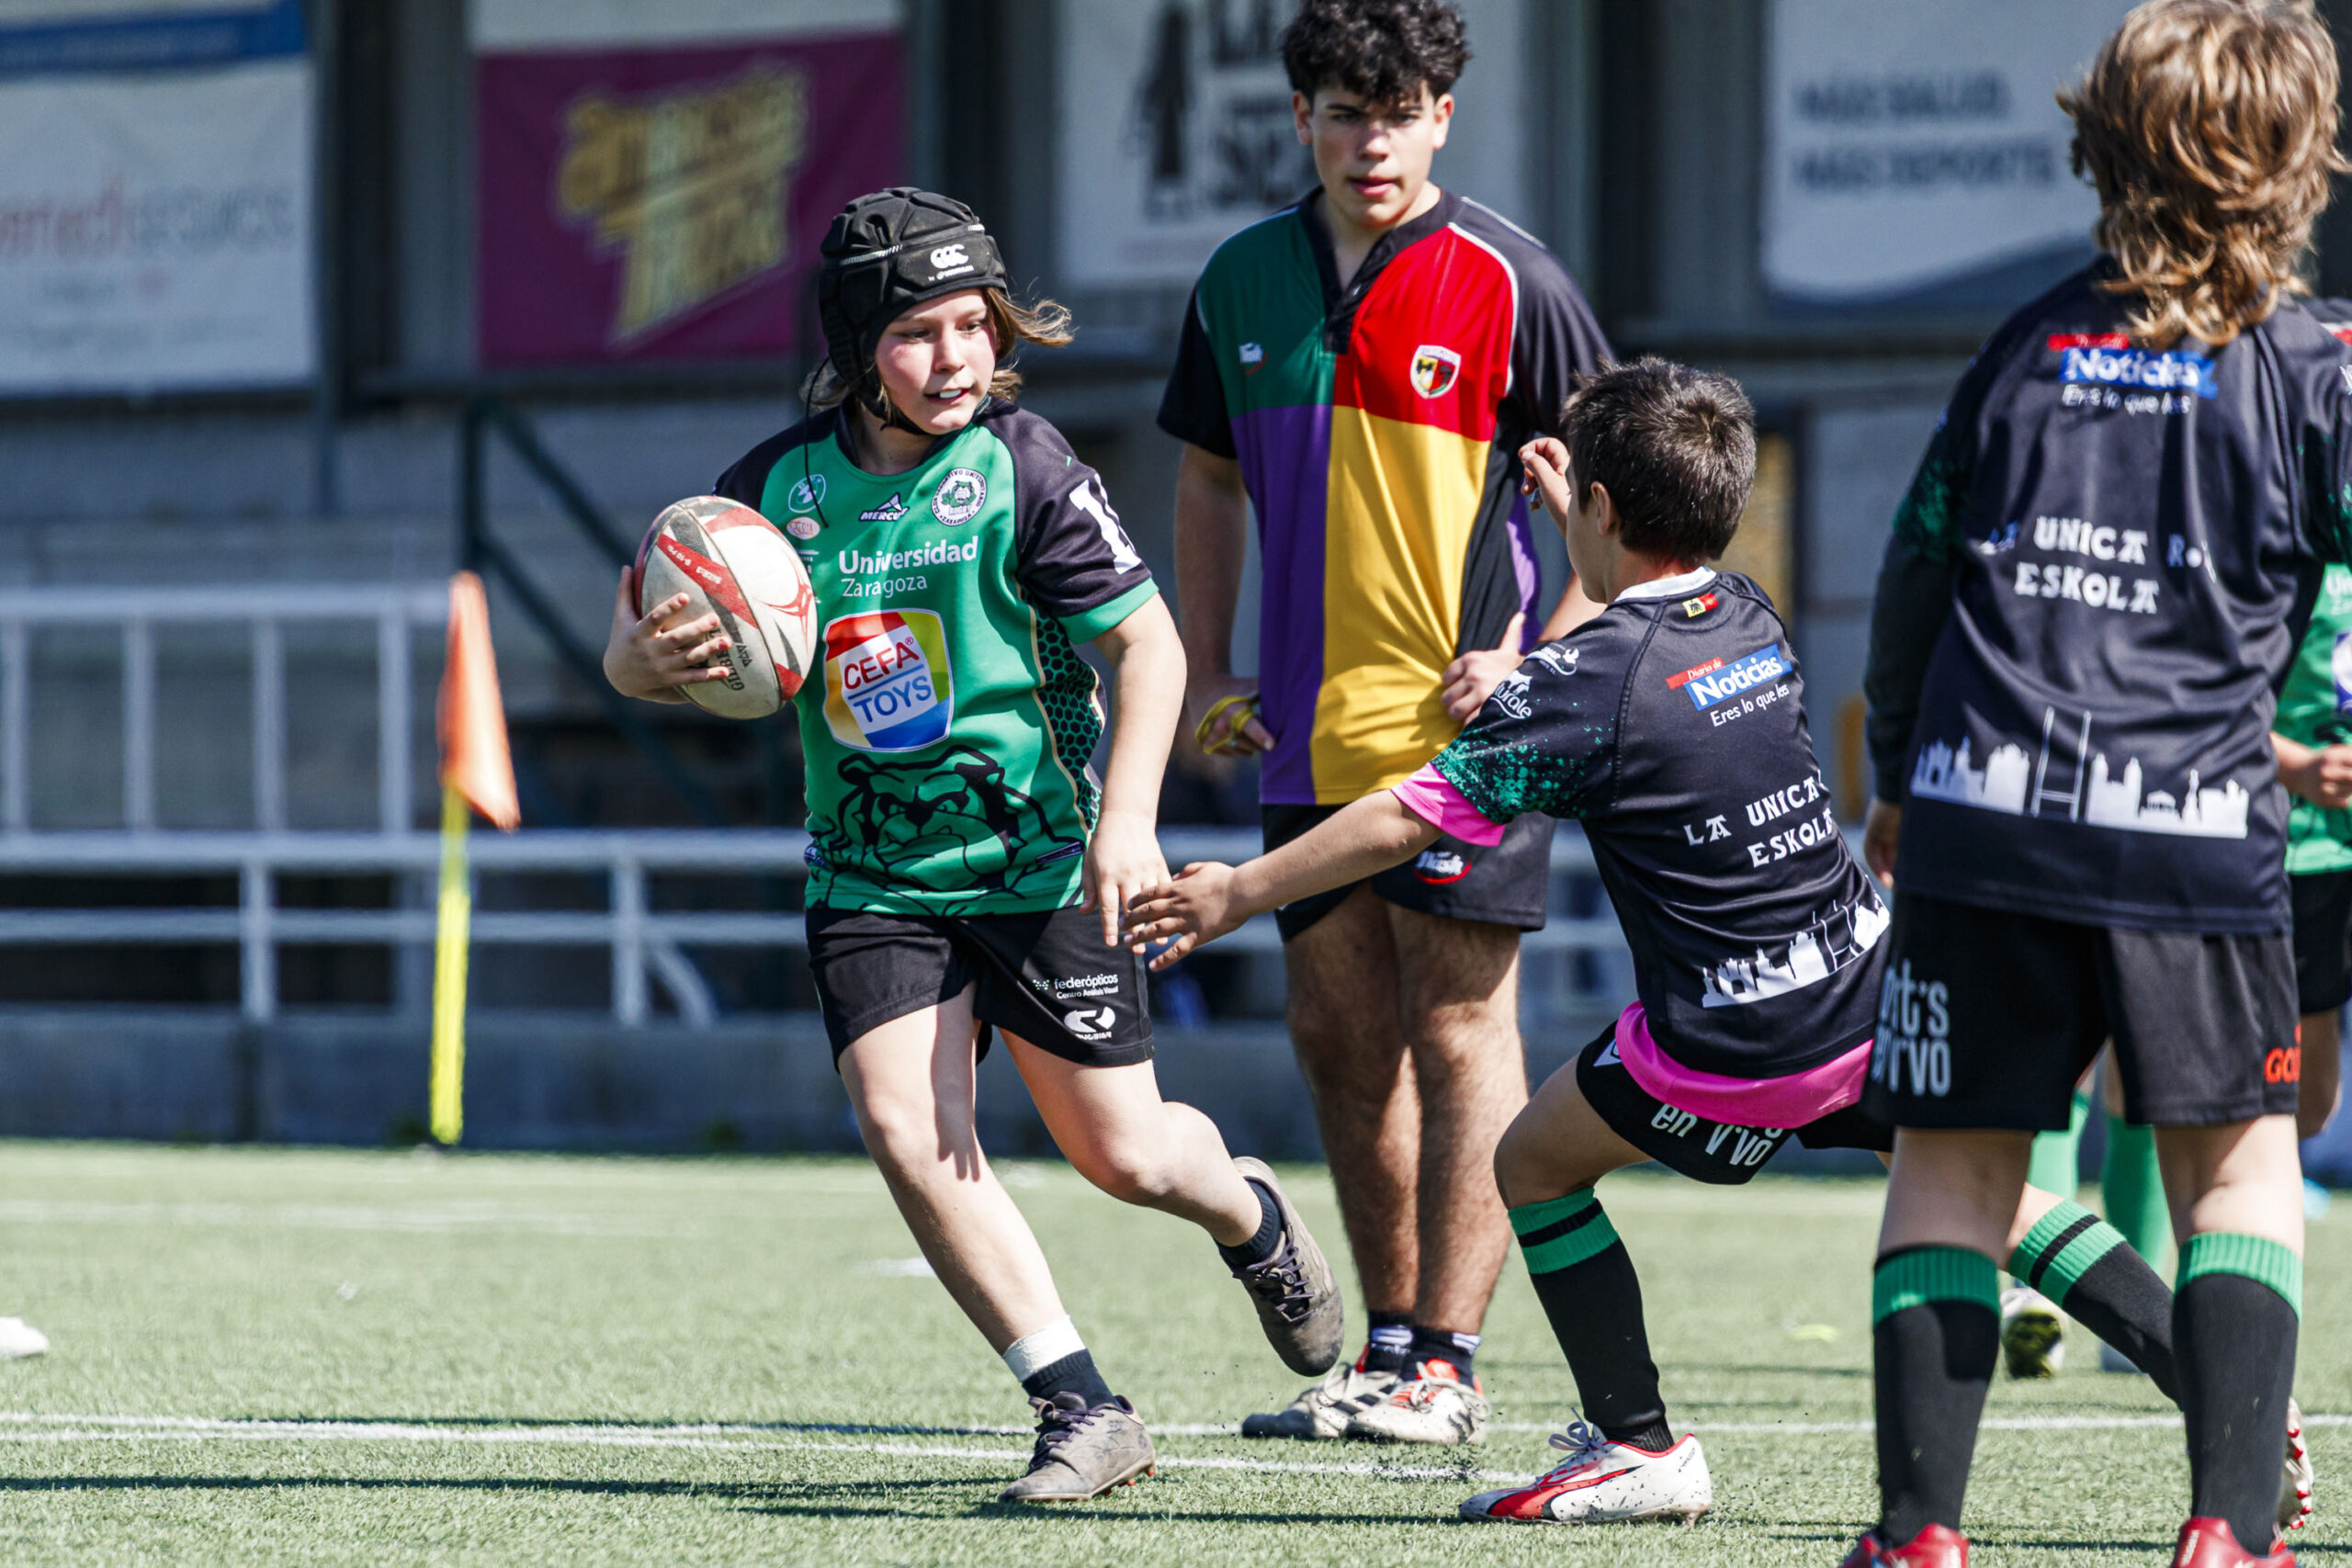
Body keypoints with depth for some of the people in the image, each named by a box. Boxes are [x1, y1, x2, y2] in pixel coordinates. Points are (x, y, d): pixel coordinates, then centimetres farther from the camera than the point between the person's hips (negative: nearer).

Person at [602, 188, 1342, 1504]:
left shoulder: (1021, 464, -12)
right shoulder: (781, 483, -4)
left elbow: (1148, 642, -11)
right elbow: (659, 646, 4)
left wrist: (1127, 817, -23)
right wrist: (644, 655, -21)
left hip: (1041, 862, -2)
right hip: (871, 879, 2)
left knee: (1123, 1156, 2)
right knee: (908, 1133, -16)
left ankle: (1249, 1213, 40)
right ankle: (1083, 1411, -7)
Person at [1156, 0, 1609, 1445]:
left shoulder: (1506, 281, -7)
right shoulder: (1245, 280, 9)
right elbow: (1211, 478, 21)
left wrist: (1539, 659, -11)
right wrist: (1208, 671, 13)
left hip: (1462, 728, -6)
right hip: (1308, 735, 6)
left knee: (1458, 1027, -5)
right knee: (1339, 1034, 8)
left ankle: (1447, 1364, -4)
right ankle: (1389, 1350, 17)